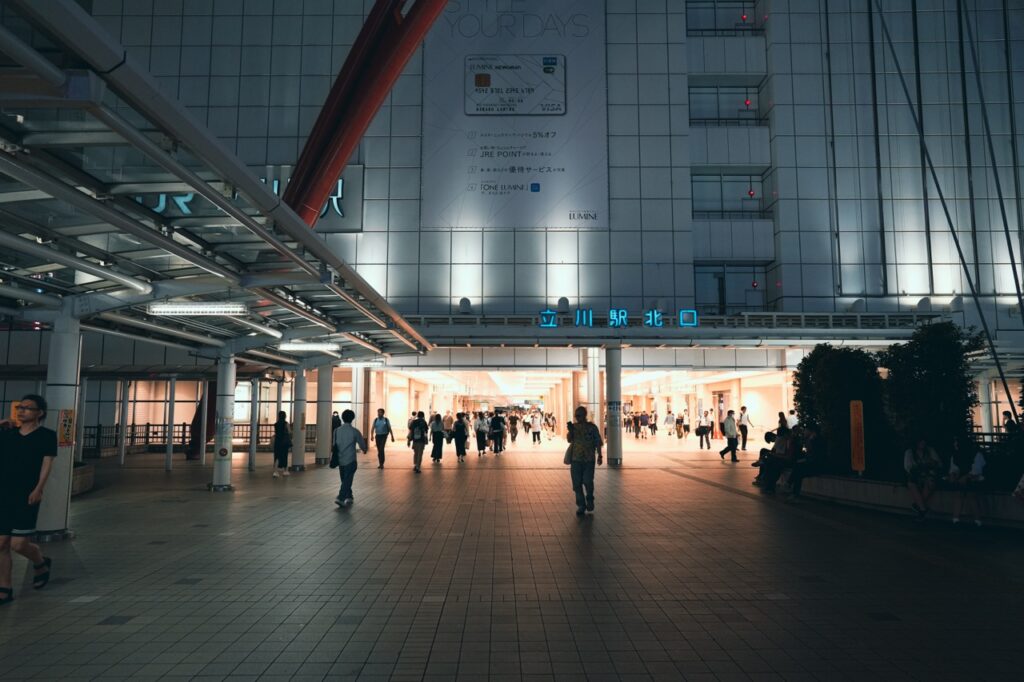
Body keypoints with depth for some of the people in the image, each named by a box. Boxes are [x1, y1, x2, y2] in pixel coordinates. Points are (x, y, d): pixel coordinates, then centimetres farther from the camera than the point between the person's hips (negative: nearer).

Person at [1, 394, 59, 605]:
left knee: (19, 544, -5)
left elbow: (47, 464, -8)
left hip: (27, 497, -5)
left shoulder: (47, 435, -2)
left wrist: (38, 489, -20)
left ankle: (41, 563, 26)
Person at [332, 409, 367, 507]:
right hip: (350, 460, -4)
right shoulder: (355, 431, -9)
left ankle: (349, 497, 28)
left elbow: (334, 445, 9)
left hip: (340, 460, 4)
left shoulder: (337, 430, 0)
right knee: (347, 480, -3)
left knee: (345, 480, 19)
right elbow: (363, 446, 1)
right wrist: (365, 449, 25)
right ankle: (340, 498, -16)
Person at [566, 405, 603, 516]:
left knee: (588, 482, -7)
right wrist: (570, 430, -20)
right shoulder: (574, 426, 7)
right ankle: (581, 505, 13)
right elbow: (569, 439, -4)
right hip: (576, 459, 2)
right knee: (577, 483, 2)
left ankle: (589, 500, 21)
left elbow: (598, 442, 4)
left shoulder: (592, 427, 1)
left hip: (589, 459, -2)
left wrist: (599, 455, -2)